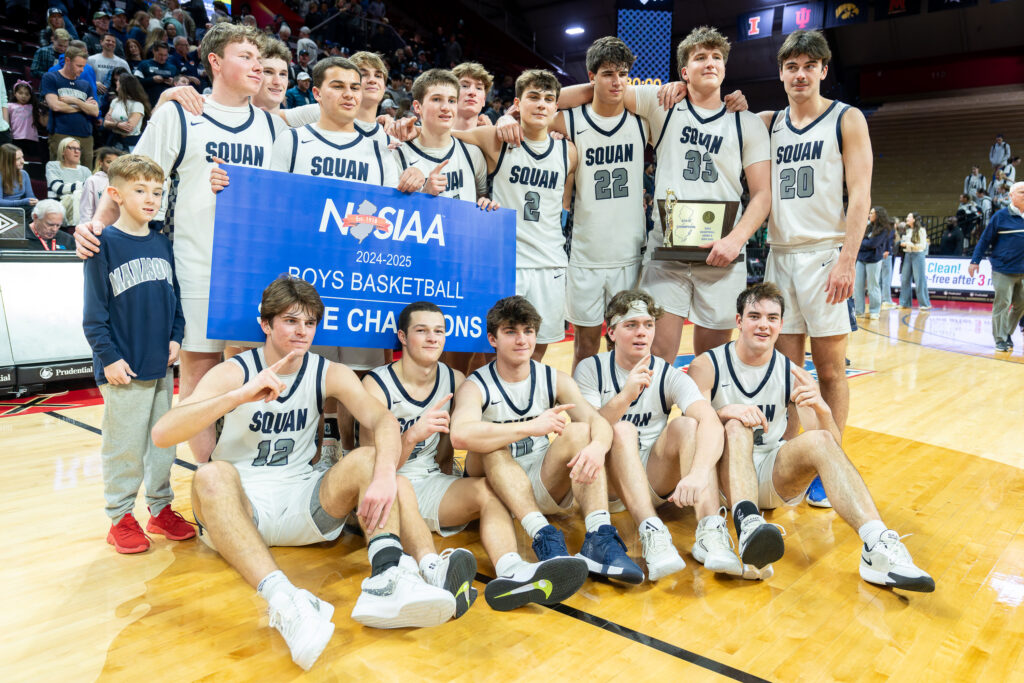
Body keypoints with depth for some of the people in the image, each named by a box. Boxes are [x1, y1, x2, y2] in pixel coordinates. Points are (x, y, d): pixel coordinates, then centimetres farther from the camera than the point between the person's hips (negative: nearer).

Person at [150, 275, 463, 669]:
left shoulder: (329, 374, 3)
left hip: (302, 504, 2)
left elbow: (384, 421, -14)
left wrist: (385, 474, -35)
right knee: (213, 475, -33)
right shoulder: (234, 372, -3)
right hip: (239, 506, -2)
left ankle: (388, 579, -45)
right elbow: (162, 435, -18)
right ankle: (284, 601, -53)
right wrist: (241, 395, -30)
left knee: (368, 460, -21)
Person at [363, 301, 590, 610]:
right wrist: (412, 436, -32)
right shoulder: (377, 384, -8)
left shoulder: (455, 381, 6)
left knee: (488, 490, -24)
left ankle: (511, 572, -52)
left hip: (430, 482, 4)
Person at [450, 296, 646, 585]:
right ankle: (543, 535, -42)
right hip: (495, 489, -2)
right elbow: (460, 435, -32)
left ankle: (599, 539, -37)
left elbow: (598, 421, -12)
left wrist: (597, 447, -36)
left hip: (545, 488, 3)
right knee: (490, 444, -30)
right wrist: (532, 426, -34)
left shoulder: (555, 380, 3)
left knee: (579, 432, -22)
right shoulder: (476, 386, -9)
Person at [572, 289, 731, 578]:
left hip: (656, 481, 2)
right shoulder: (590, 370, -3)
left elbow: (711, 421, -22)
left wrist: (698, 474, -42)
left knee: (686, 424, -23)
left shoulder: (670, 376, -3)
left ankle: (711, 532, -37)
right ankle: (652, 532, -44)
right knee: (622, 429, -29)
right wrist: (626, 396, -36)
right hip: (608, 482, -1)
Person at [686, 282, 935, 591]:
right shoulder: (707, 366, -2)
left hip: (776, 478, 2)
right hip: (725, 478, -2)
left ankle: (878, 546, -42)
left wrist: (822, 409, -24)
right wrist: (725, 412, -32)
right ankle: (748, 524, -56)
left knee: (818, 441, -26)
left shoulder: (792, 374, 4)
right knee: (737, 426, -31)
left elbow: (833, 446, -2)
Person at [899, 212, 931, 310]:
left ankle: (924, 303, -1)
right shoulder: (908, 230, 13)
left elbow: (923, 246, -10)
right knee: (905, 279, 3)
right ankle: (905, 303, 9)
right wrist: (903, 244, 3)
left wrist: (911, 245, -21)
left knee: (920, 279, -6)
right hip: (908, 255, 6)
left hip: (918, 255, -6)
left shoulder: (921, 230, -6)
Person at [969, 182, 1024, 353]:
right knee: (1002, 304, -3)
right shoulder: (1001, 216, -5)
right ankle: (1001, 339, 6)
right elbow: (985, 240, -3)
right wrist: (975, 261, -7)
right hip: (1003, 270, -5)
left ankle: (1007, 333, 24)